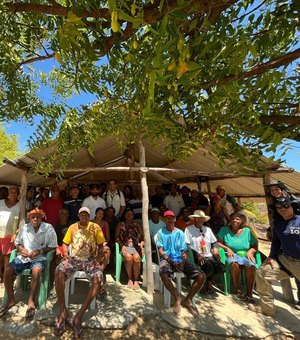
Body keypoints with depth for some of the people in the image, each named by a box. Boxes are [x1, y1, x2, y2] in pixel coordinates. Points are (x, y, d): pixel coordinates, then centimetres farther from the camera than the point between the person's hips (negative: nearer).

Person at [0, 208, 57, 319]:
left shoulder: (48, 228, -9)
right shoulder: (25, 228, 4)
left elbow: (53, 246, -6)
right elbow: (17, 242, 17)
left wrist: (38, 252, -16)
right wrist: (21, 249, -5)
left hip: (39, 258, -4)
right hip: (23, 257, 5)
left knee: (36, 271, -34)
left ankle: (31, 302, -16)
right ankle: (10, 300, 5)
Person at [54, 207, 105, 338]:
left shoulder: (95, 227, 2)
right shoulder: (72, 227, 8)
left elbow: (101, 246, 5)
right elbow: (65, 244, 13)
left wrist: (98, 259, -8)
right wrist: (65, 254, -6)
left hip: (90, 260, -1)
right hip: (73, 259, 2)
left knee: (98, 279, -30)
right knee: (59, 272, -30)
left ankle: (79, 315, -19)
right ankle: (63, 311, -15)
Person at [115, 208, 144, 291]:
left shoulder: (137, 225, 19)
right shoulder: (120, 224, 17)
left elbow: (143, 237, 13)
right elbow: (117, 237, 7)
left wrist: (141, 244, -6)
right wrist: (122, 245, -7)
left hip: (136, 246, 1)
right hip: (125, 246, 0)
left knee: (136, 257, -32)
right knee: (128, 257, -33)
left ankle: (136, 280, -14)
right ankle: (130, 279, -12)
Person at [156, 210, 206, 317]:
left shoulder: (180, 233, 13)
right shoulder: (161, 232, 4)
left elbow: (183, 251, 10)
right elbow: (160, 251, -2)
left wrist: (183, 262, -11)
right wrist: (171, 261, -14)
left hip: (180, 260, 3)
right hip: (167, 260, -3)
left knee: (201, 276, -16)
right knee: (163, 274, -37)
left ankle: (188, 299, 5)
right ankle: (177, 298, -10)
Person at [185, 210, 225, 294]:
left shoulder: (208, 229, 18)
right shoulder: (189, 229, -2)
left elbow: (214, 242, 21)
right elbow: (187, 245, -9)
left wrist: (215, 248, -1)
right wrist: (198, 254, -17)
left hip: (209, 256, 6)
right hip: (196, 257, -5)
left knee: (221, 268, -18)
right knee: (209, 268, -30)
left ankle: (208, 281, 12)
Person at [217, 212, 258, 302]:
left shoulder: (247, 231, 8)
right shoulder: (225, 229, 4)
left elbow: (255, 246, 9)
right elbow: (219, 243, 1)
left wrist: (250, 251, -10)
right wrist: (227, 248, -13)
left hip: (245, 255, 2)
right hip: (232, 255, -1)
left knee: (251, 266, -31)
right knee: (234, 263, -35)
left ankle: (249, 293, -15)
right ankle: (238, 290, -15)